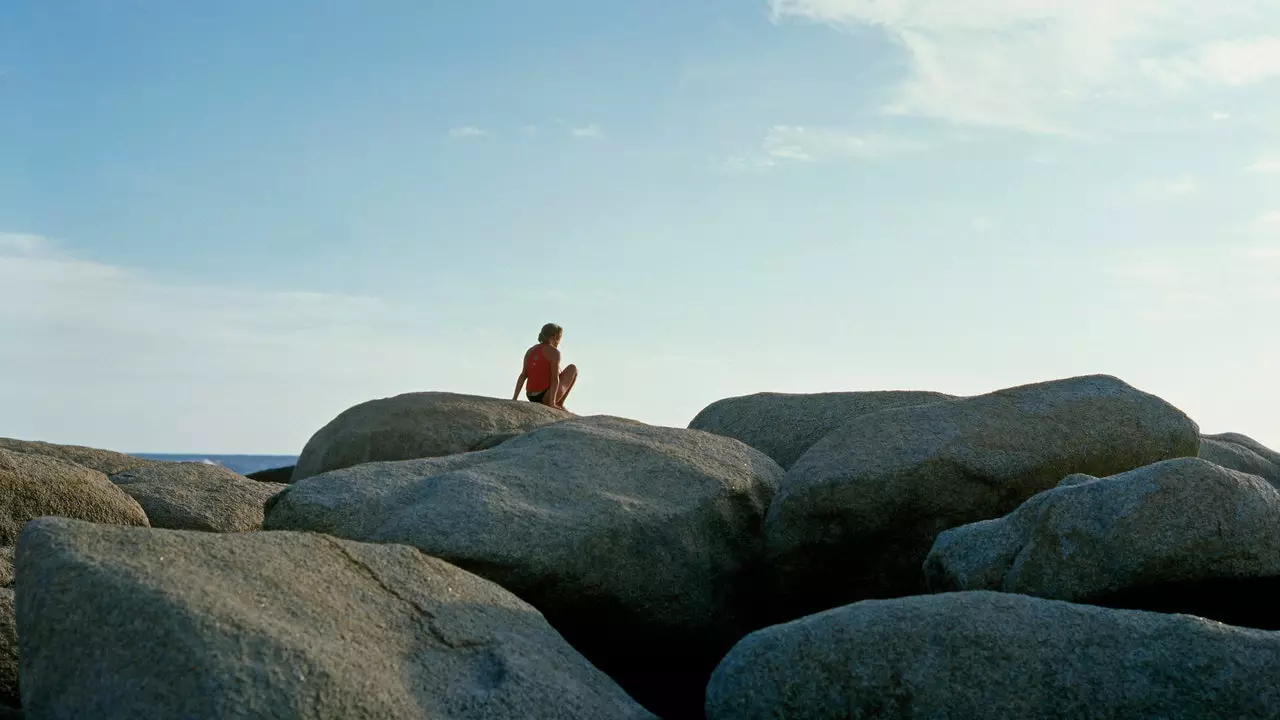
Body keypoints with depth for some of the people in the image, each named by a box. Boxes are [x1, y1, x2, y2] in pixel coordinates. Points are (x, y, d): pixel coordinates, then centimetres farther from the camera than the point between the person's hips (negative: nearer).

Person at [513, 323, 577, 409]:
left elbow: (523, 376, 2)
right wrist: (552, 403, -22)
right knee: (573, 368, 12)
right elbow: (555, 378, -18)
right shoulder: (554, 352, -9)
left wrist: (514, 399, -3)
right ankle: (559, 404, 10)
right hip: (548, 397, -7)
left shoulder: (530, 351, 9)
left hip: (532, 398, 7)